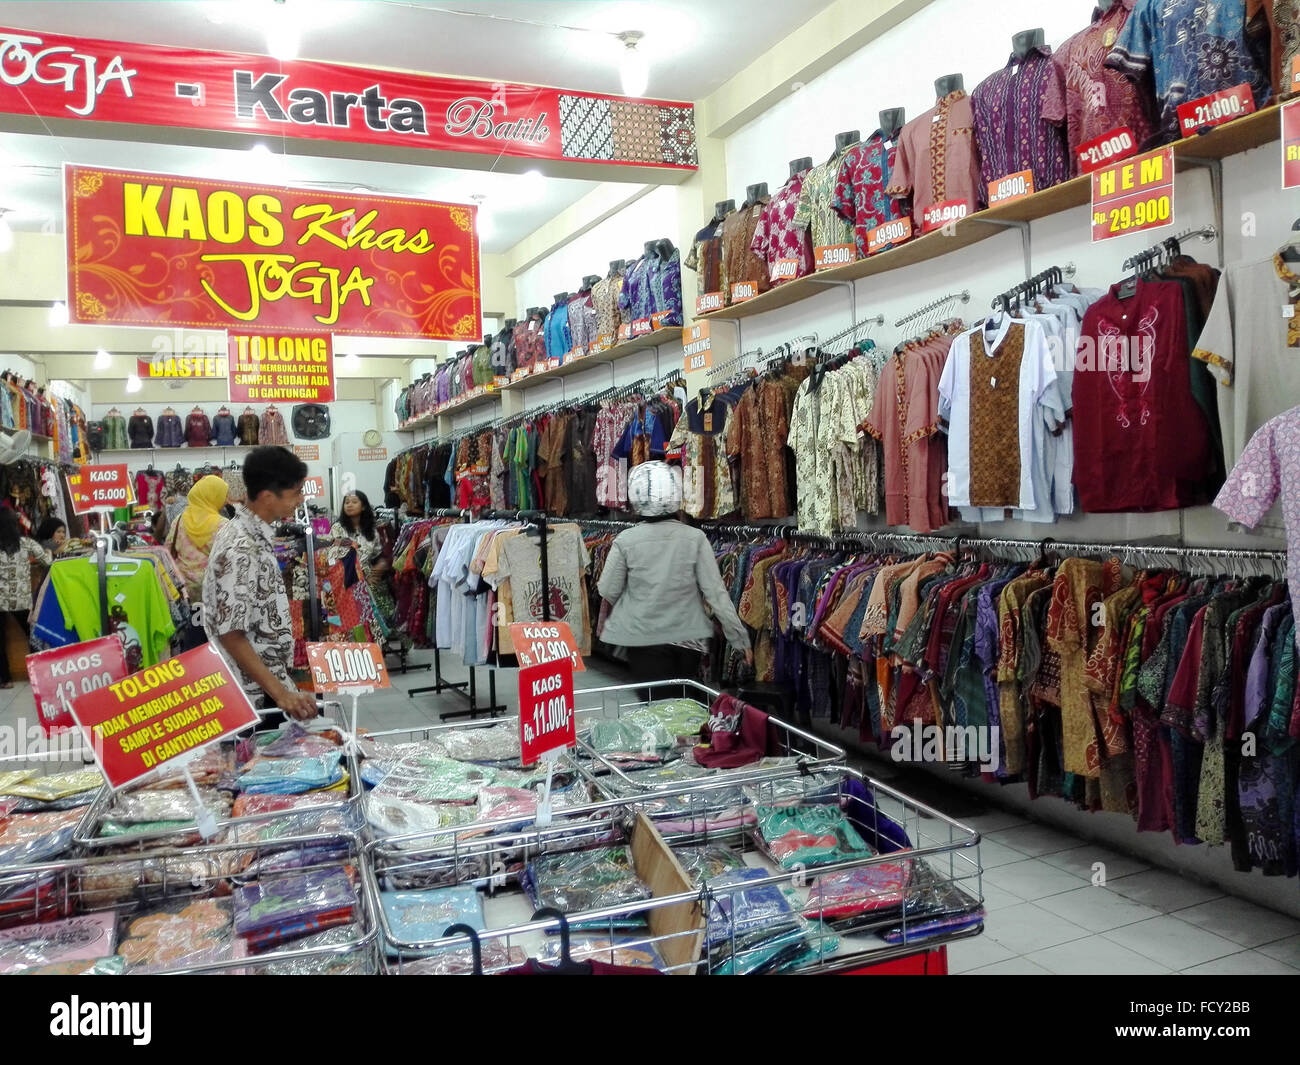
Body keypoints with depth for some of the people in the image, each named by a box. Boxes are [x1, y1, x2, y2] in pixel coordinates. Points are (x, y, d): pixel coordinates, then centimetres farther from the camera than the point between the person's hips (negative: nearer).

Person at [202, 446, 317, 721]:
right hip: (257, 693, -9)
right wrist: (280, 693, -26)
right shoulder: (242, 550, -24)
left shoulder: (251, 534, 6)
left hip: (269, 679, 9)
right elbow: (230, 634, -25)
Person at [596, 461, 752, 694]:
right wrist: (739, 637, -2)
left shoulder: (625, 541, -11)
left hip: (646, 641, -2)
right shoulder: (695, 538, -9)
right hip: (688, 639, 2)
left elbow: (608, 592, -2)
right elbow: (715, 592, -9)